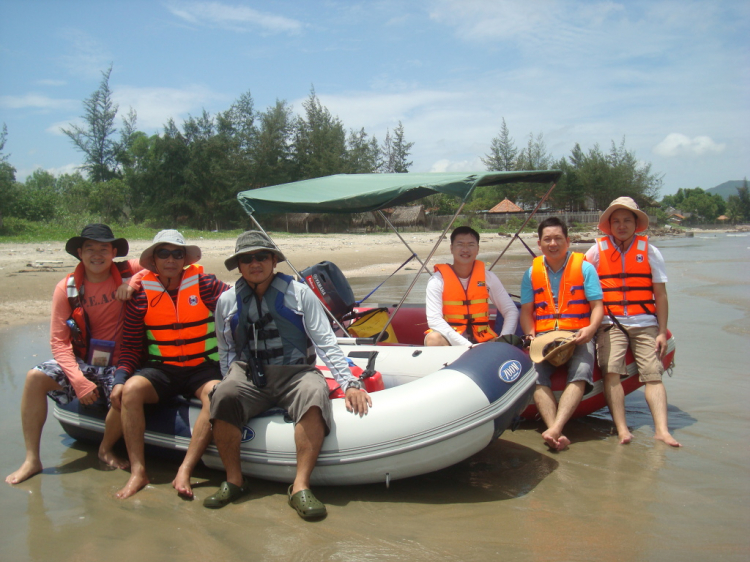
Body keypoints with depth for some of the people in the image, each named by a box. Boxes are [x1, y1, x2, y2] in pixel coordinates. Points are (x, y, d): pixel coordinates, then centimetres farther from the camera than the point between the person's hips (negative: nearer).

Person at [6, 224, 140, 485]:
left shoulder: (128, 272, -6)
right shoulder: (66, 288, -4)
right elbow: (59, 341, -7)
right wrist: (78, 380, -20)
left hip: (118, 364, -2)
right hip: (81, 362, 2)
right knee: (35, 377, -20)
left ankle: (106, 449, 1)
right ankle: (32, 459, -8)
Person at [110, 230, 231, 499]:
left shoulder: (205, 285, -1)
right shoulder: (141, 295, 3)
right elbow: (131, 346, 5)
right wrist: (120, 378, -9)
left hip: (203, 368, -1)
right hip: (161, 369, 2)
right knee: (131, 390, -27)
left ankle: (184, 472, -29)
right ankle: (138, 471, -20)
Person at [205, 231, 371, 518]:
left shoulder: (299, 293, 3)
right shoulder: (227, 301, 11)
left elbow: (326, 343, 0)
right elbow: (226, 353, 16)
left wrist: (349, 383, -10)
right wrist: (232, 382, -3)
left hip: (295, 373, -1)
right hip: (249, 376, 2)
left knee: (315, 394, -35)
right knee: (223, 396, -30)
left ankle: (300, 486, -30)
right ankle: (234, 480, -13)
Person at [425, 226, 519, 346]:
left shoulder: (487, 277, 3)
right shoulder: (438, 280, -7)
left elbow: (511, 310, 4)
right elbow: (434, 320, -18)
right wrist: (466, 345, -28)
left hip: (482, 339, 1)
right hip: (450, 339, -1)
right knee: (433, 339, -32)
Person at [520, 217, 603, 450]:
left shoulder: (584, 268, 5)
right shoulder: (531, 273, 12)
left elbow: (597, 306, 2)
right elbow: (526, 311, 12)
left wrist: (591, 328, -19)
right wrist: (531, 335, -7)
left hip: (578, 335, -1)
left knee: (580, 373, -31)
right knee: (534, 372, -27)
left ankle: (554, 430, -41)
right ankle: (558, 434, -36)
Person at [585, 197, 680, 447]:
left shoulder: (650, 251, 7)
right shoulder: (597, 250, 7)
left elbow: (660, 295, 7)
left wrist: (662, 331, 1)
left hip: (645, 324, 1)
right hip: (610, 323, -1)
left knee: (653, 374, -11)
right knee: (611, 372, -18)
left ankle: (661, 429, -15)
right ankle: (622, 429, -19)